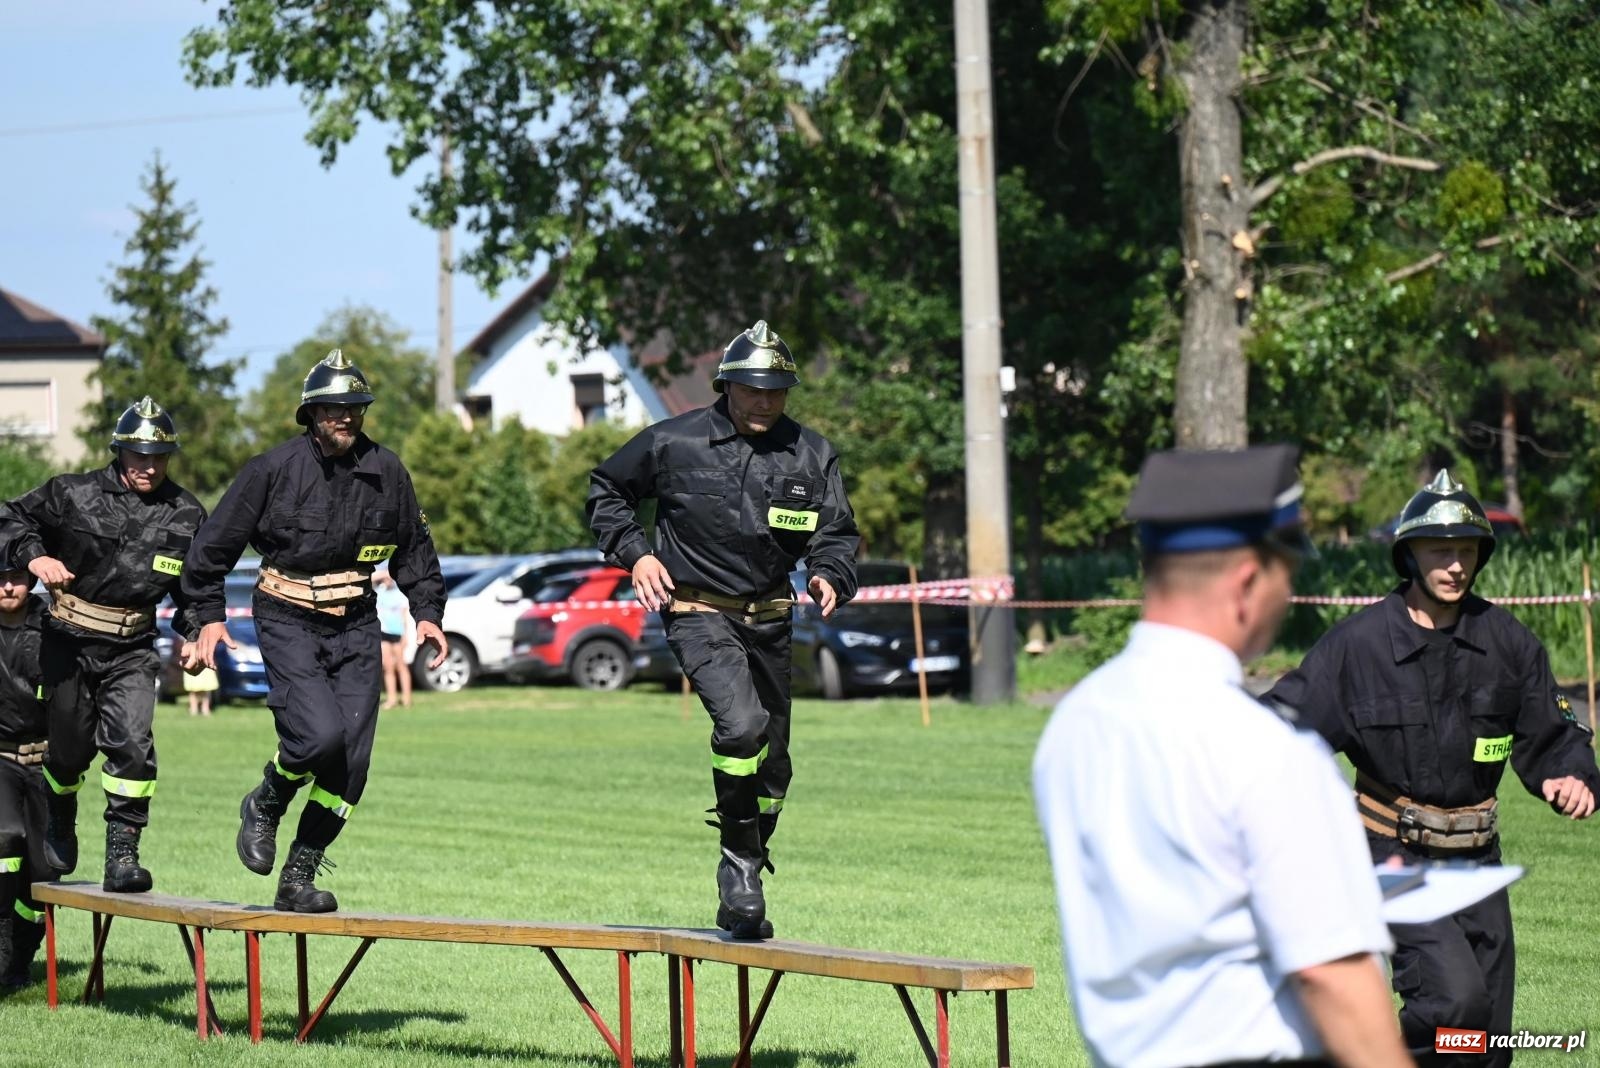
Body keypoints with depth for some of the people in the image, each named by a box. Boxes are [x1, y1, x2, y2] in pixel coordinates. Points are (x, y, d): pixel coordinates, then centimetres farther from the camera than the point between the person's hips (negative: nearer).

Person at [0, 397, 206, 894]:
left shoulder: (186, 515, 1)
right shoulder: (74, 494, -7)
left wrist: (194, 632, -3)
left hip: (132, 650, 0)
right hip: (69, 643, 0)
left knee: (132, 743, -20)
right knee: (69, 747, 12)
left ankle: (122, 853, -16)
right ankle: (58, 827, 42)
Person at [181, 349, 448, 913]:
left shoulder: (386, 471, 4)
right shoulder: (274, 468, -7)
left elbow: (413, 547, 20)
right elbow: (215, 542, 1)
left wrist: (427, 609, 10)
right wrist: (210, 616, 0)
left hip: (356, 624, 4)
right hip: (289, 622, -4)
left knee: (352, 760, -3)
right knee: (319, 734, -23)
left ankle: (298, 877, 8)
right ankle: (264, 807, 8)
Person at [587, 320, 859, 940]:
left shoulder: (811, 455, 3)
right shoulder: (674, 443, -5)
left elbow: (836, 533, 4)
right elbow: (606, 490, 10)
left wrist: (828, 576, -18)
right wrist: (633, 553, -5)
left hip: (769, 619, 5)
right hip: (698, 612, -5)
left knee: (772, 764, 10)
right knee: (742, 723, -29)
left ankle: (740, 898, 27)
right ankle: (739, 859, -14)